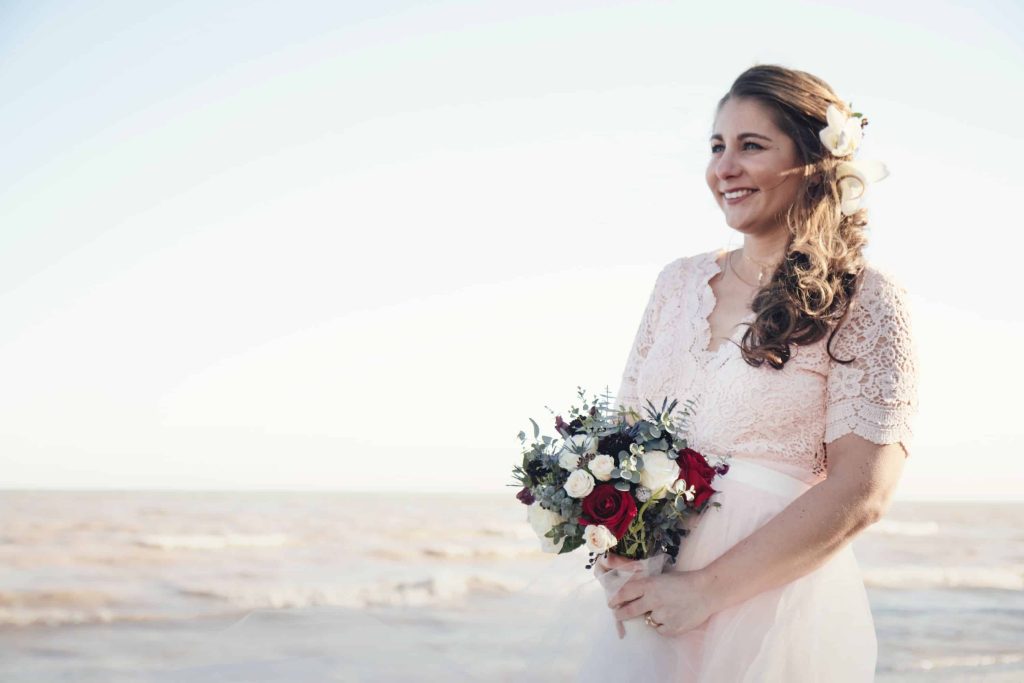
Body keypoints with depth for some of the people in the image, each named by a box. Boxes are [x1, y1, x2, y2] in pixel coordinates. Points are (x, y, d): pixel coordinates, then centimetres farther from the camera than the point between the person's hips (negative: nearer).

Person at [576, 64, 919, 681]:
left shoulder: (864, 300, -7)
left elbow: (862, 491, -14)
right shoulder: (681, 282, 9)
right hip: (652, 598, 5)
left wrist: (707, 589, -17)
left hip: (777, 611, -4)